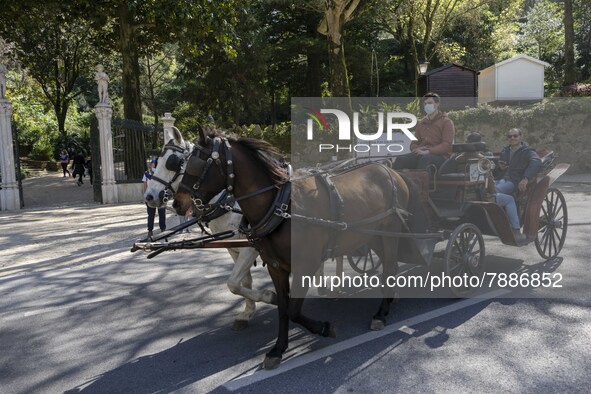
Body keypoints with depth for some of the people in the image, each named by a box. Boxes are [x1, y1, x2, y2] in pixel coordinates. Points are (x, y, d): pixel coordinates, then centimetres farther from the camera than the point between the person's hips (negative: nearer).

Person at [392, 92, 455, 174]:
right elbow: (414, 143, 25)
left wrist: (427, 151, -19)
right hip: (421, 154, 5)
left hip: (440, 156, -5)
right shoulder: (422, 123, 25)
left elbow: (447, 145, -6)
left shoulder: (446, 122, 7)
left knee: (424, 160, -40)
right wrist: (417, 149, -2)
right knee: (401, 159, -23)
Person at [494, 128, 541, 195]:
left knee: (495, 191, -37)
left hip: (514, 182, -5)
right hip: (500, 179, 6)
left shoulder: (527, 151, 8)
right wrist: (499, 167, 8)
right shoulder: (504, 151, 28)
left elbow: (536, 162, -15)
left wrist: (526, 178, -31)